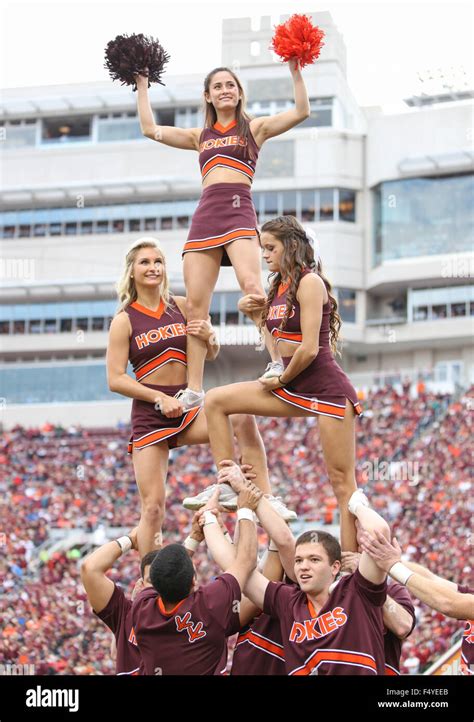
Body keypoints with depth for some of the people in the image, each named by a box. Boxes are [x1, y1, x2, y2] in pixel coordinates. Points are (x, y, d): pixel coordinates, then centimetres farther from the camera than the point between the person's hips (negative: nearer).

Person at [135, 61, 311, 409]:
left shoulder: (255, 127, 14)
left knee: (252, 286, -28)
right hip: (205, 216, 4)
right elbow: (151, 129, 24)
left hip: (238, 210, -4)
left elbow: (301, 111, 2)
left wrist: (296, 70, -5)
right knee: (195, 305, -3)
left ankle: (279, 364, -33)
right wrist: (142, 86, 27)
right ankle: (194, 389, -1)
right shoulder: (201, 136, 24)